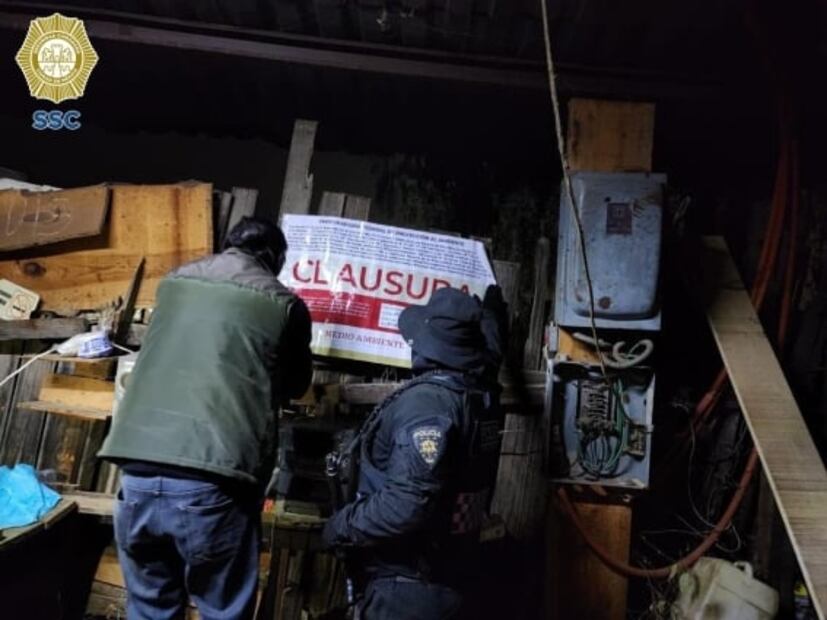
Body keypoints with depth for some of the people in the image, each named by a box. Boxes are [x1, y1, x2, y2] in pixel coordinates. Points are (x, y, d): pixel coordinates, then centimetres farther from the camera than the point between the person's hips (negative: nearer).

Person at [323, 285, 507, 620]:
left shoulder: (426, 399, -24)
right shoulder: (483, 394, 2)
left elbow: (410, 504, -31)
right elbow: (489, 348, 26)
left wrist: (340, 526, -17)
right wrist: (491, 310, 42)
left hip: (410, 585, -8)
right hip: (451, 578, 9)